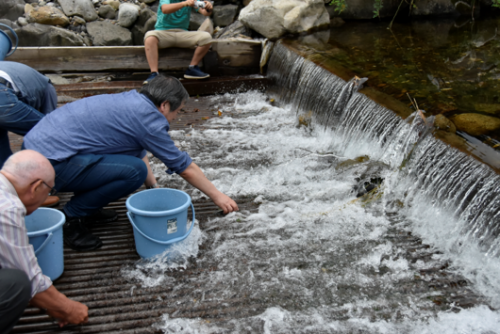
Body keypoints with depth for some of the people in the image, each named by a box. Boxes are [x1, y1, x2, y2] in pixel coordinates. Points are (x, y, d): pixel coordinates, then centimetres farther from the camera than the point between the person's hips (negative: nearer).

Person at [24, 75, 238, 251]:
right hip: (50, 163, -10)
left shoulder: (130, 100, 14)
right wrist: (217, 197, 7)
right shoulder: (147, 117, -13)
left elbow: (139, 153, 27)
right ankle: (71, 218, -4)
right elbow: (185, 168, -5)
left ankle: (85, 207, 18)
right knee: (134, 171, -19)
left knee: (130, 153, 16)